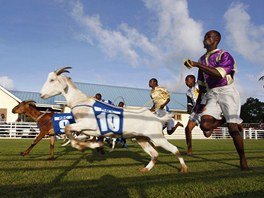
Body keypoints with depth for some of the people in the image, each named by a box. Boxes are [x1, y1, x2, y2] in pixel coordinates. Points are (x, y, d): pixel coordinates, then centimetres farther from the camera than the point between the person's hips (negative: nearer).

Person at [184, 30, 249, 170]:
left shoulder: (224, 55, -2)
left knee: (232, 128, -8)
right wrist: (198, 102, 23)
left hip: (226, 91, -4)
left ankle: (243, 160, 10)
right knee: (204, 125, -20)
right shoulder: (202, 59, 19)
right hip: (211, 94, 5)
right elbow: (201, 83, 24)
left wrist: (197, 65, -26)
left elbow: (218, 74, -22)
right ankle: (217, 120, 15)